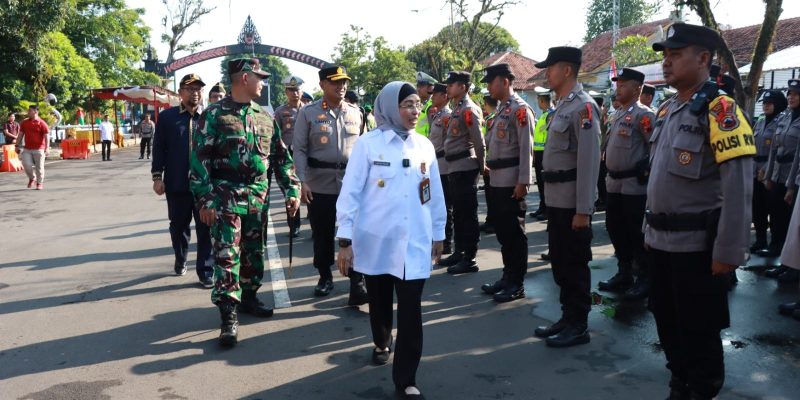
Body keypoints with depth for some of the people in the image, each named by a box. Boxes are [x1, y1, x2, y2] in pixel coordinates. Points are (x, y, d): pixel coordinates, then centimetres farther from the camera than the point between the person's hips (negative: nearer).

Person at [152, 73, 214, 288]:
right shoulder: (167, 116, 4)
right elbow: (158, 148, 4)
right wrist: (157, 176, -2)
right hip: (177, 184, 1)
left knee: (206, 228, 1)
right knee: (178, 226, 15)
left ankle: (205, 271, 11)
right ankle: (180, 260, 39)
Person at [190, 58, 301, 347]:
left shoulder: (265, 117, 11)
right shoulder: (214, 115, -5)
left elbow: (281, 156, 14)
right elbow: (200, 159, -9)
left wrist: (291, 190, 7)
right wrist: (205, 200, -14)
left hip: (258, 197, 5)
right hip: (226, 196, -5)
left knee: (254, 252, 13)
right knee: (227, 255, -8)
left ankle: (248, 297, 29)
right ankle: (229, 315, -5)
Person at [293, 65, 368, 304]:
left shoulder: (355, 113, 7)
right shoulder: (308, 113, -2)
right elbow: (299, 149, -3)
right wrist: (303, 181, -11)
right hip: (319, 184, -1)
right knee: (322, 234, 12)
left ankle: (357, 284, 1)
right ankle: (325, 278, 30)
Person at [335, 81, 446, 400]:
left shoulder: (425, 146, 4)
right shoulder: (368, 144, -6)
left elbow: (436, 194, 12)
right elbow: (350, 192, -6)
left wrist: (438, 233, 16)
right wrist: (345, 239, -9)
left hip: (414, 242, 2)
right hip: (376, 242, -1)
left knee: (411, 311, -2)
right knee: (379, 301, 16)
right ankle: (381, 343, 46)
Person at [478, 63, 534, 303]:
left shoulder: (520, 109, -11)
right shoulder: (500, 109, 17)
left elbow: (526, 148, -16)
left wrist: (523, 181, -19)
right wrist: (488, 166, 17)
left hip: (511, 182, -9)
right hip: (496, 181, 9)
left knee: (515, 233, -1)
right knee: (502, 231, 14)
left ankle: (517, 284, 8)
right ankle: (507, 276, 25)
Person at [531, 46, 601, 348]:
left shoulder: (583, 107, -15)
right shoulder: (561, 105, 15)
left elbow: (589, 161, -20)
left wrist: (583, 209, -21)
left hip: (572, 202, -9)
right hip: (556, 199, 9)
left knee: (575, 264, 1)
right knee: (559, 262, 16)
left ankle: (579, 326, 14)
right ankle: (567, 318, 28)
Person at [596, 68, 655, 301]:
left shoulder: (643, 115, -12)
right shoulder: (617, 114, 15)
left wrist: (644, 171, -13)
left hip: (634, 184, -9)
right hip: (614, 183, 9)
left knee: (637, 233, -1)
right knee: (615, 230, 14)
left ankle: (645, 279, 11)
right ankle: (624, 274, 27)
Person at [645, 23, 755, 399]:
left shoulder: (721, 111, -15)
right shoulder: (666, 110, 10)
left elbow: (738, 189, -19)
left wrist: (728, 252, -19)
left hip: (697, 245, -8)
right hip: (661, 240, 8)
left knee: (698, 330, 6)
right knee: (667, 320, 19)